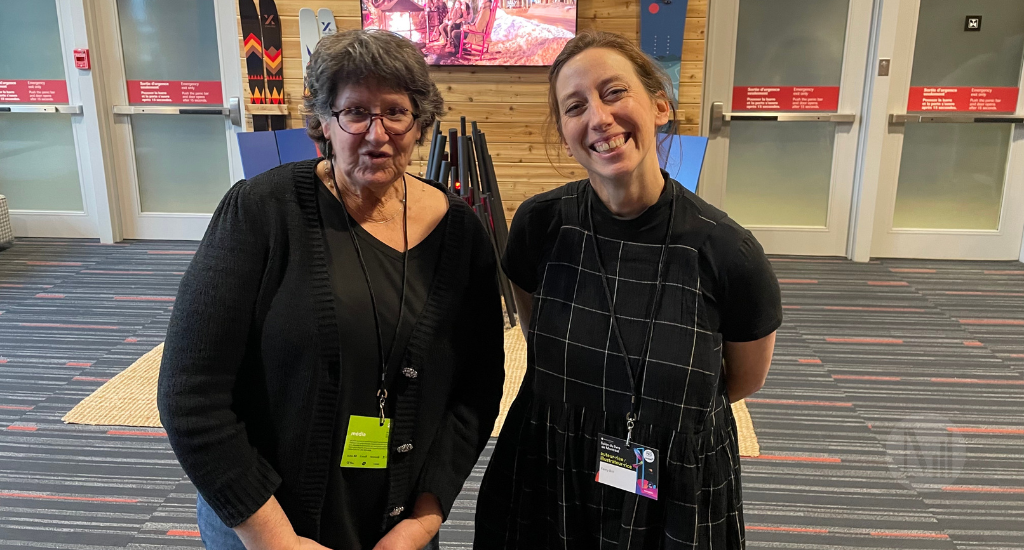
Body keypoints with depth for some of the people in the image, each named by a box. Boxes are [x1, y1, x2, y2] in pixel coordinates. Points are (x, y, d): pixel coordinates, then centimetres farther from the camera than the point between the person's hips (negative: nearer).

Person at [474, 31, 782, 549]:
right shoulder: (539, 224, -14)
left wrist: (660, 408, 4)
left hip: (678, 495, -1)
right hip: (545, 484, 2)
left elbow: (744, 380, -1)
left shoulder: (728, 253, -20)